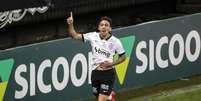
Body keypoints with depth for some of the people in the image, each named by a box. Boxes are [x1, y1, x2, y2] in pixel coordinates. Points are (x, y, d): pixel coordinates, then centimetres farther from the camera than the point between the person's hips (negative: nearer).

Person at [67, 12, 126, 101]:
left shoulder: (115, 41, -8)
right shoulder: (93, 36, -2)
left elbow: (123, 57, 4)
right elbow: (75, 36, 0)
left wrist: (111, 63, -12)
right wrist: (70, 24, -17)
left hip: (108, 73, -4)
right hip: (95, 73, 4)